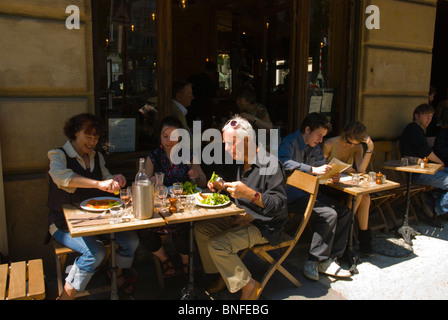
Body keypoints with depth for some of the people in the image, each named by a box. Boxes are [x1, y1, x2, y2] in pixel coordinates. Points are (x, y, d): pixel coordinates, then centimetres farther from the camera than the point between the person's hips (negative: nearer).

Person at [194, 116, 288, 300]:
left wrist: (249, 193, -37)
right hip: (243, 218, 9)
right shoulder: (243, 162, 7)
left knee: (217, 245, -23)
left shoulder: (269, 164, -21)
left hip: (263, 226, -9)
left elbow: (279, 204, -26)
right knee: (200, 229, 1)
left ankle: (247, 285, -1)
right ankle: (224, 276, 14)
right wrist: (222, 187, 4)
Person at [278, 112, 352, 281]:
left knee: (344, 211, -3)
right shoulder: (290, 142, -12)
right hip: (292, 194, -9)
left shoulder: (314, 147, 15)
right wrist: (313, 170, -35)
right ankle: (315, 261, -10)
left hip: (309, 191, 9)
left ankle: (329, 258, 1)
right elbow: (283, 162, -31)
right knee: (329, 214, -24)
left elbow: (321, 164, 24)